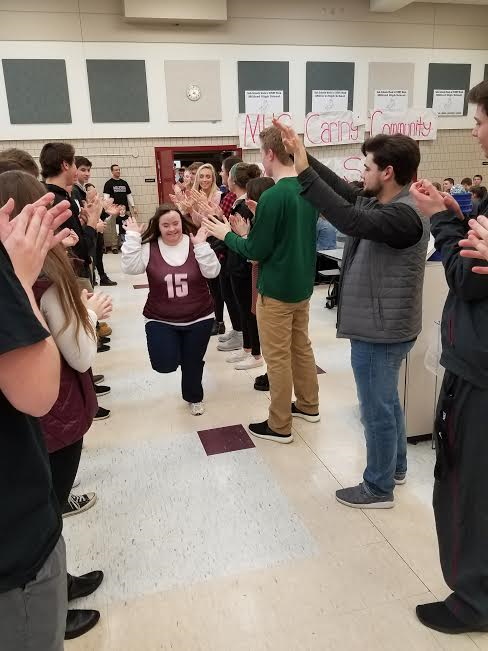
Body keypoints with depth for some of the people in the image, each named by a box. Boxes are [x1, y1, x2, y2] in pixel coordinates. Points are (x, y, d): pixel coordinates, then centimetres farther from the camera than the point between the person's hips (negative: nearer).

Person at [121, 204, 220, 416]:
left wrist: (202, 245, -24)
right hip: (161, 320, 0)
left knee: (193, 363, 12)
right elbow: (130, 267, -17)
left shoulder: (195, 244, -5)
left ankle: (194, 398, 41)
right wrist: (133, 237, -19)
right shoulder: (149, 248, -5)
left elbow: (212, 272, -15)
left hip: (199, 318, 1)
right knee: (165, 365, -12)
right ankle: (173, 348, 27)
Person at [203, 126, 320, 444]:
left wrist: (227, 234, -2)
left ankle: (280, 426, 15)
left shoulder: (272, 196, -22)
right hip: (302, 284, 8)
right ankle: (308, 405, 36)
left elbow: (256, 250, -17)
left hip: (277, 289, -8)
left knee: (277, 357, 3)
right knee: (301, 346, 20)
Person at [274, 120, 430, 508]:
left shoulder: (404, 216, -23)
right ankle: (396, 466, 41)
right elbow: (342, 190, 10)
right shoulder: (382, 204, 7)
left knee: (377, 410, 4)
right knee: (387, 402, 23)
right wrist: (302, 153, 5)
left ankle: (378, 489, 21)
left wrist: (304, 172, -37)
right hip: (382, 326, 10)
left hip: (380, 331, -10)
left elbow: (350, 220, -37)